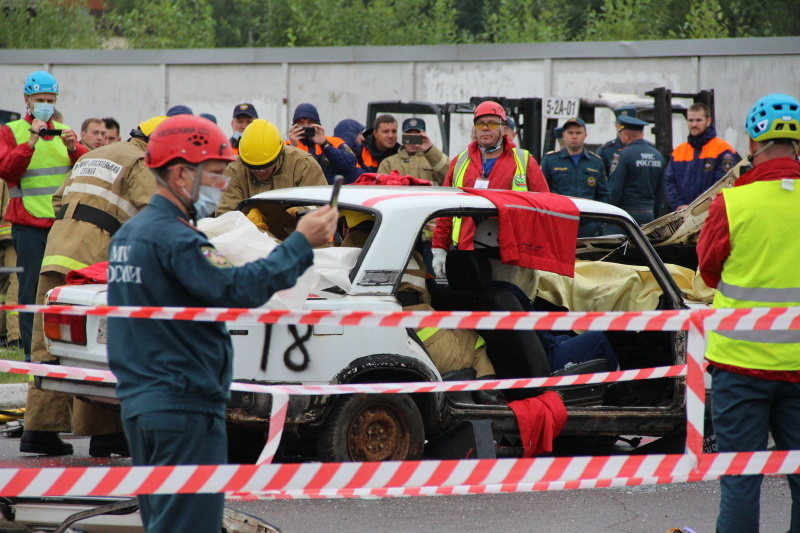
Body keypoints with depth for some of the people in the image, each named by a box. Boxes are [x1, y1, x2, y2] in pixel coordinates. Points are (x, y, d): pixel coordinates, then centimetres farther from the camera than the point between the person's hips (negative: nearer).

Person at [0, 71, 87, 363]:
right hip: (29, 223, -3)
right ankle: (32, 351, -2)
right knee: (32, 287, -4)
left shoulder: (64, 131, 17)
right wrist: (31, 142, -19)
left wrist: (74, 149, -11)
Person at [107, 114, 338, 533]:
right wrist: (301, 244, -23)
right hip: (184, 407, -10)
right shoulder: (173, 237, -17)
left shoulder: (129, 233, 15)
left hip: (138, 402, 10)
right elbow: (236, 289, -28)